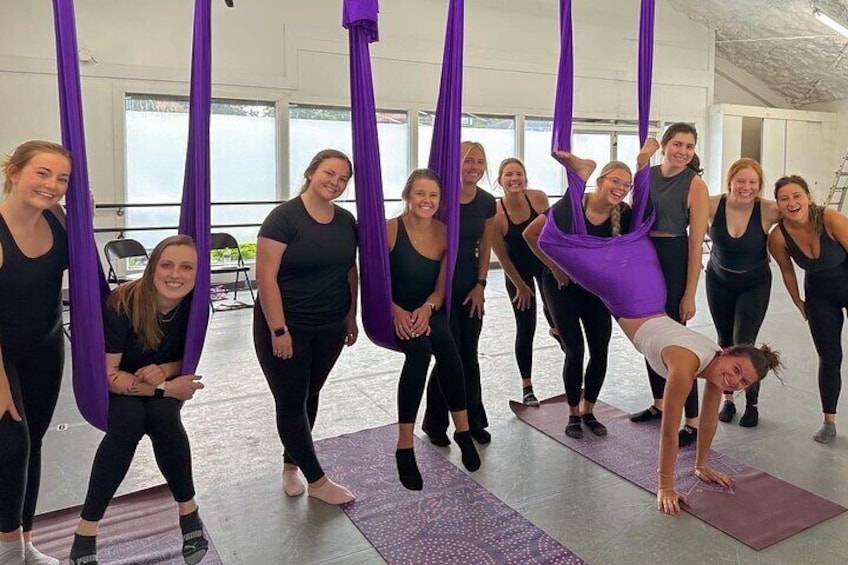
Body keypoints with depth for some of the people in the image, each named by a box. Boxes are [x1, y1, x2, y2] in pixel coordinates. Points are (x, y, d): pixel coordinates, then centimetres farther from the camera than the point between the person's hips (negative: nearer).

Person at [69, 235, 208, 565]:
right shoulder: (121, 305, -27)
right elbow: (109, 375, -21)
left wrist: (163, 371, -27)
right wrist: (165, 389, -31)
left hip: (166, 384, 2)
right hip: (118, 386, -2)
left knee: (163, 415, -30)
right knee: (129, 420, -32)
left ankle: (188, 510, -13)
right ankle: (86, 530, -20)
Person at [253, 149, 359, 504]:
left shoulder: (347, 221, 4)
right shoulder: (284, 217, -14)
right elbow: (266, 277, -18)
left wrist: (351, 317, 13)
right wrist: (278, 330, -19)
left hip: (330, 328, 6)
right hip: (287, 328, -5)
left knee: (310, 396, 15)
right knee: (291, 402, 3)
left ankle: (291, 465, 34)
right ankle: (317, 481, 17)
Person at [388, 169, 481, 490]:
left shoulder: (444, 233, 0)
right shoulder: (390, 230, -12)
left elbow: (441, 286, 2)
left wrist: (426, 309, -18)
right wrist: (397, 311, -26)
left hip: (428, 313, 3)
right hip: (391, 315, -3)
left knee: (442, 341, -32)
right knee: (420, 346, -34)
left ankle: (462, 430, -16)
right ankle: (404, 448, -26)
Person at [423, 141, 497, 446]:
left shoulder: (487, 203, 3)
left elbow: (484, 247, 9)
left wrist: (480, 285, 3)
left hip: (470, 286, 5)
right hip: (441, 283, -4)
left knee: (469, 355, 12)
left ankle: (474, 421, 27)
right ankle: (435, 424, 18)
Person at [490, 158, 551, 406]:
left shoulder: (539, 198, -17)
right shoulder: (496, 213, -24)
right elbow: (502, 255, -15)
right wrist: (520, 285, -8)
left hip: (545, 262, 2)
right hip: (517, 271, -2)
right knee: (526, 328, 2)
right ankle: (527, 387, 16)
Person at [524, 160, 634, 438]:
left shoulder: (624, 214, -13)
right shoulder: (570, 206, -23)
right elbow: (531, 234, -15)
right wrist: (554, 266, -12)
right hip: (563, 284, -3)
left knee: (600, 350, 1)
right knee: (575, 351, -5)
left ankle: (588, 412, 22)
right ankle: (573, 414, 16)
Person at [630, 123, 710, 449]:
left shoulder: (695, 185, -9)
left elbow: (696, 243, -12)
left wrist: (690, 294, -14)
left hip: (674, 260, -6)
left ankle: (693, 422, 5)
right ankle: (659, 404, 33)